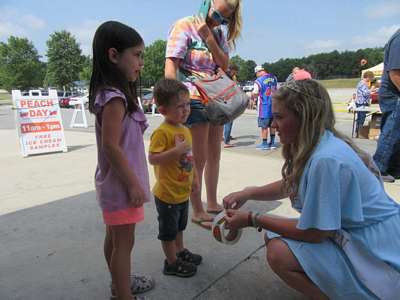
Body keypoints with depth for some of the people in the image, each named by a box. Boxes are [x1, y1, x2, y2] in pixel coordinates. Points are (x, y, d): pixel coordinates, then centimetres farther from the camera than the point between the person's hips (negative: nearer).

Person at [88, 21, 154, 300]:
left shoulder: (112, 94, 8)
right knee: (124, 243, 3)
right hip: (122, 183, -10)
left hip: (115, 182, 10)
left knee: (114, 238, 21)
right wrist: (133, 184, -19)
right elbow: (111, 146, -25)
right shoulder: (115, 98, -21)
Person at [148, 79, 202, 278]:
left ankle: (180, 252, 47)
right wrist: (177, 149, -33)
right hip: (167, 193, -8)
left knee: (179, 226, 27)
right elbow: (153, 158, -29)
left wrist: (193, 178, 19)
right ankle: (172, 263, 29)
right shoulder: (162, 132, -22)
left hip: (183, 192, 8)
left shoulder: (185, 130, 5)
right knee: (168, 230, 11)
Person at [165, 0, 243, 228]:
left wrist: (209, 38, -8)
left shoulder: (220, 34, 14)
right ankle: (198, 212, 14)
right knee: (199, 159, -2)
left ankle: (212, 203, 29)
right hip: (194, 101, -7)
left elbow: (225, 65, 2)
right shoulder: (184, 26, -6)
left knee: (214, 155, 13)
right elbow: (170, 68, -14)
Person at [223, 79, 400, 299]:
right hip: (352, 233, 9)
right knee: (273, 237, 2)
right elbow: (289, 185, 13)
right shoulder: (317, 144, -2)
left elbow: (314, 233, -23)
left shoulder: (326, 160, -31)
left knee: (279, 253, -22)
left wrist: (253, 220, -16)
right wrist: (248, 193, -1)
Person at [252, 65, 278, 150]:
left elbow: (254, 94, -11)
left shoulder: (258, 81, -14)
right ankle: (272, 143, 22)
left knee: (264, 126, 2)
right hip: (273, 105, 6)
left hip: (264, 106, -6)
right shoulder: (274, 78, 5)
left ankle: (264, 144, 7)